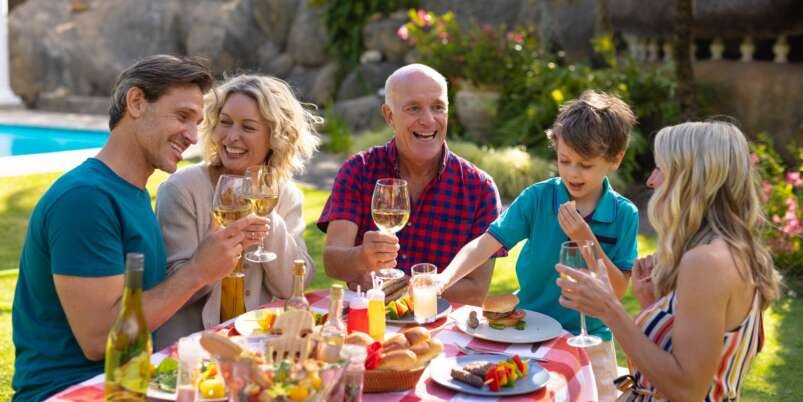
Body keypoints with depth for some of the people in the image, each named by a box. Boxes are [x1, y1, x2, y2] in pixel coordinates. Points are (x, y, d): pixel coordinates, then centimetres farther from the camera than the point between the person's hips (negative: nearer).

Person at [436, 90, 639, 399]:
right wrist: (444, 280, -35)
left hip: (588, 340, 0)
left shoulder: (624, 215, -8)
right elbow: (483, 245, -18)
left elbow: (618, 291, -10)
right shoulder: (537, 198, -10)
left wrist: (588, 241, -23)